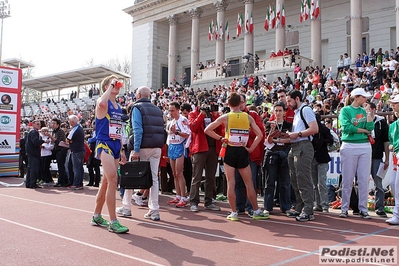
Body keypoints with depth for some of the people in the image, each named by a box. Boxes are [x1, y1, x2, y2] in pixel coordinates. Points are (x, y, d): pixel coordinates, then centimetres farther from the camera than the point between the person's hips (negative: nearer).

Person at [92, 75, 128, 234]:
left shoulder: (119, 107, 18)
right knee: (113, 180, -17)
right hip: (104, 144, -8)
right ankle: (113, 222, -13)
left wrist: (121, 150, 20)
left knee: (106, 182, 13)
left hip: (116, 146, 8)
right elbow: (102, 103, -32)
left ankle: (97, 216, 27)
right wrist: (111, 85, -17)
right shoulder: (102, 102, -4)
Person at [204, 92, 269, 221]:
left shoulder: (225, 117, -3)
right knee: (249, 183, 10)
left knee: (231, 184, 4)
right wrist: (251, 148, 2)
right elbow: (259, 134, -3)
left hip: (230, 151, -1)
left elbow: (207, 130, -4)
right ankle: (257, 211, 18)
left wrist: (220, 138, 1)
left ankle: (234, 213, 6)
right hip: (243, 152, 1)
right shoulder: (248, 117, 1)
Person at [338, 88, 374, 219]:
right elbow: (347, 127, -13)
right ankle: (344, 208, 9)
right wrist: (363, 130, -4)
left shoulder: (364, 111, 14)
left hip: (365, 146, 4)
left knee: (364, 179, 4)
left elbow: (370, 127, 2)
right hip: (349, 146, -4)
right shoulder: (345, 110, 1)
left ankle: (363, 208, 11)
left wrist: (368, 112, -2)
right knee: (347, 179, 0)